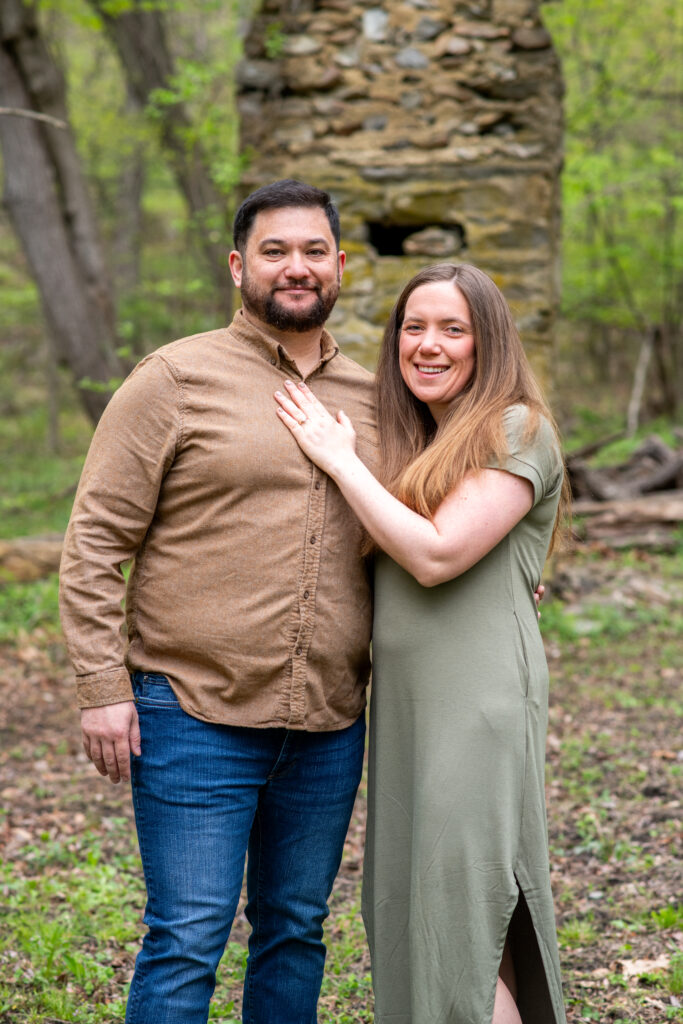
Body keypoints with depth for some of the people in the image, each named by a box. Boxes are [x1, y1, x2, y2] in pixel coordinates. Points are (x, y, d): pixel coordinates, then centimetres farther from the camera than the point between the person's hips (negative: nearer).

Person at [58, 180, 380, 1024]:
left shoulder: (368, 398, 11)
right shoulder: (176, 379, -4)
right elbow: (96, 541, -6)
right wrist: (102, 685, -12)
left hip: (328, 728, 5)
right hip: (197, 716, -5)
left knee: (296, 931, 15)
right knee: (187, 942, -2)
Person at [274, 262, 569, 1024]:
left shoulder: (517, 432, -7)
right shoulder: (417, 444, 18)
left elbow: (437, 556, -17)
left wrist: (339, 458, -10)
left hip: (476, 702, -8)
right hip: (406, 702, 8)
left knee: (459, 926, -10)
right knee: (413, 916, 11)